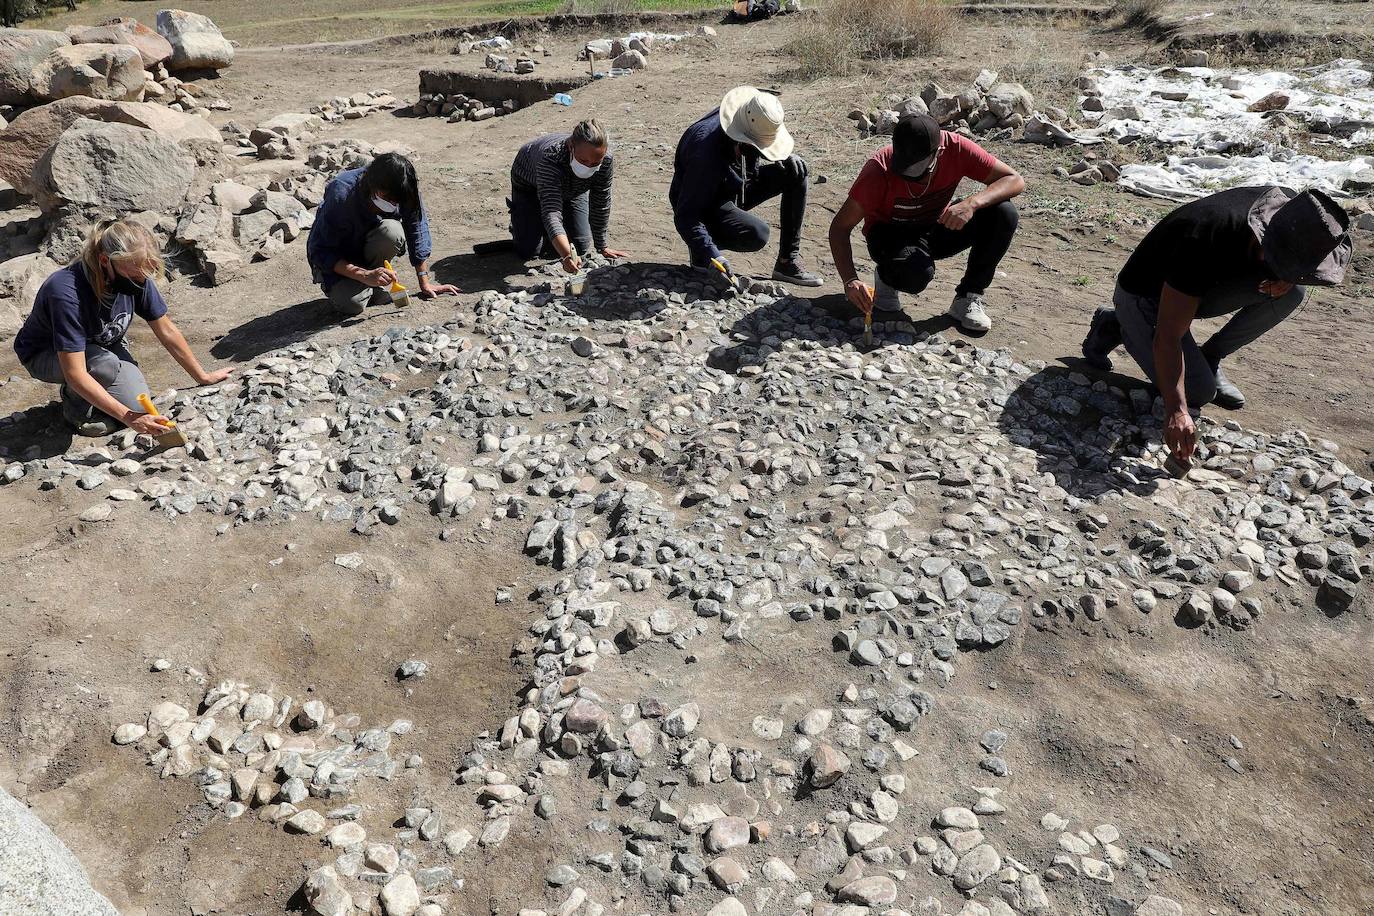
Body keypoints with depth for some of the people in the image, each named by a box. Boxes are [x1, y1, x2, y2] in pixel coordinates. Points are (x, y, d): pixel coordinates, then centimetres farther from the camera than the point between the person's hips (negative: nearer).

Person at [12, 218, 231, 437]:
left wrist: (203, 377, -4)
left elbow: (167, 332, -7)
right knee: (106, 365, -35)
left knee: (139, 404, -17)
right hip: (45, 355, -5)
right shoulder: (67, 293, -38)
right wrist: (129, 417, -45)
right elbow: (75, 374, -39)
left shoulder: (137, 279, -22)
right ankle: (75, 404, -3)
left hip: (101, 346, 5)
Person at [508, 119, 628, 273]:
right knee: (529, 250, -11)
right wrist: (567, 255, -69)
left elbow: (601, 205, -20)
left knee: (581, 247, -4)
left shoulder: (607, 161, -34)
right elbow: (551, 212, -55)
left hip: (572, 190, 4)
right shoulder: (550, 157, -46)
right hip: (530, 186, -3)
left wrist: (602, 247, -16)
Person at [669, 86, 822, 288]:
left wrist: (786, 158, -6)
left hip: (736, 191, 9)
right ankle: (701, 250, -4)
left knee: (796, 169, -4)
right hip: (707, 207, -8)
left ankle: (788, 260, -3)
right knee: (757, 235, -35)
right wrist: (712, 255, -45)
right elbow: (685, 216, -35)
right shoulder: (707, 151, -35)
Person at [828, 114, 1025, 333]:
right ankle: (886, 277, 0)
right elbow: (840, 227, -25)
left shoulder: (956, 148, -22)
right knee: (916, 273, -38)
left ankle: (968, 298, -7)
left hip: (938, 229, 4)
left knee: (1004, 214, -21)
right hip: (891, 235, -4)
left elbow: (1015, 181, -19)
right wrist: (850, 281, -39)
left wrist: (972, 203, -38)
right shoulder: (879, 170, -29)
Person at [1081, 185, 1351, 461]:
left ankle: (1209, 359, 1)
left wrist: (1286, 279, -20)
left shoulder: (1291, 209, -18)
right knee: (1198, 392, -18)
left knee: (1292, 290, -16)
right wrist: (1176, 411, -47)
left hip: (1199, 286, 7)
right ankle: (1117, 326, 2)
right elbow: (1167, 337, -40)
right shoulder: (1206, 242, -39)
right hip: (1143, 296, -6)